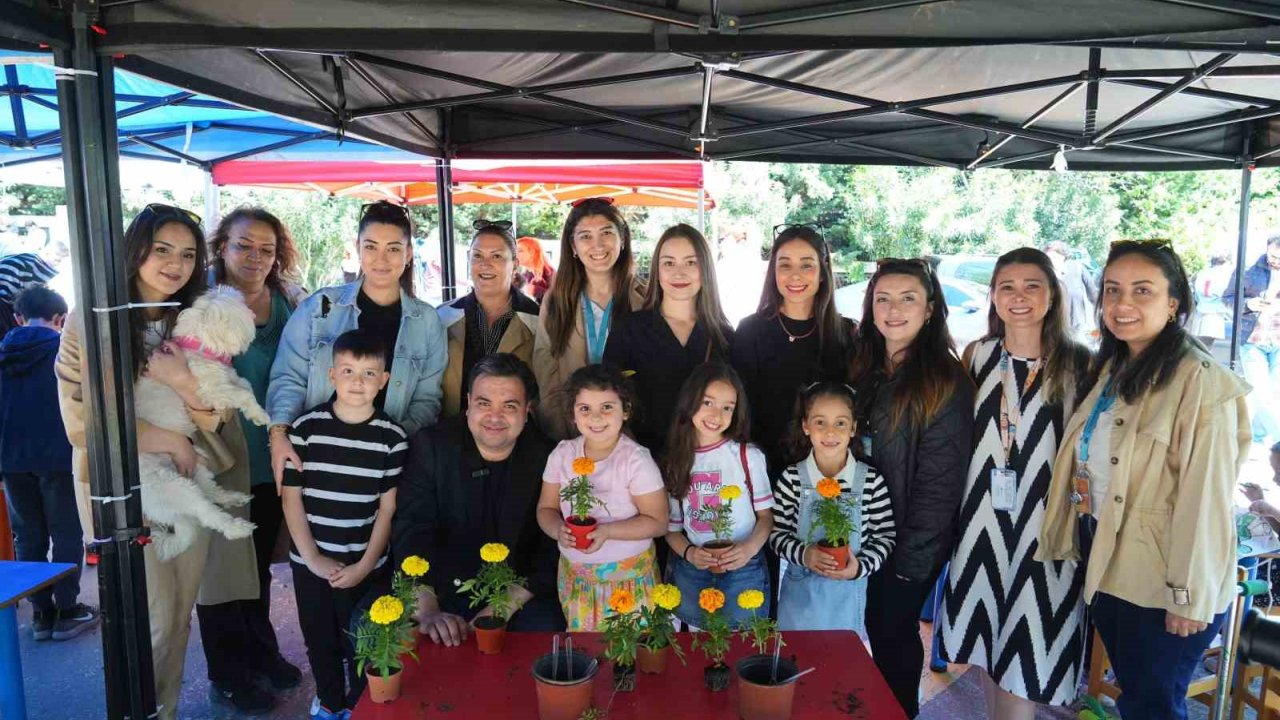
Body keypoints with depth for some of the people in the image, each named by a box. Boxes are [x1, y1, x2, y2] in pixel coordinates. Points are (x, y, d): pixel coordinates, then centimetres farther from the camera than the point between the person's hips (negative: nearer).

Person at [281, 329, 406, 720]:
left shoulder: (392, 437, -7)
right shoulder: (306, 428, -5)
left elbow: (388, 508, -4)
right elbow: (291, 497, -3)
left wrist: (365, 565, -9)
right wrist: (313, 557, -8)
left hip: (367, 565, -1)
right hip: (310, 561, 1)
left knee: (362, 644, 9)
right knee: (320, 641, 17)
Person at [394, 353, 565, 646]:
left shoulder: (547, 458, -7)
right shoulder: (431, 446, -6)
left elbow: (553, 552, -7)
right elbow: (411, 533, -13)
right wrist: (427, 611, -25)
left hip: (521, 595, 0)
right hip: (443, 588, 1)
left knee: (544, 630, -27)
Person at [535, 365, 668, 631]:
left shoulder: (636, 459, -15)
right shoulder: (562, 454, -2)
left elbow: (657, 522, -13)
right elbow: (546, 508, 5)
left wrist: (607, 531, -24)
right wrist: (558, 530, -17)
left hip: (629, 578, -3)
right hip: (574, 576, 4)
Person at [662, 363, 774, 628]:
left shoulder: (749, 456, -8)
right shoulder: (674, 462, -1)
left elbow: (766, 514, -1)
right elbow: (670, 525, 4)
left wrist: (751, 547, -19)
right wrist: (688, 552, -14)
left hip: (743, 569, -2)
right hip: (690, 569, 2)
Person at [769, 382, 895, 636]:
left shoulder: (871, 481, -11)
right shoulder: (792, 479, -10)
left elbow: (885, 536, 0)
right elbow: (777, 533, -1)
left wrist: (861, 566, -16)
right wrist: (803, 554, -19)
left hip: (847, 596, 0)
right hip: (800, 596, 0)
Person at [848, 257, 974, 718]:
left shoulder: (946, 382, -16)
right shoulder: (863, 369, 4)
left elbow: (939, 481, -17)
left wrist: (910, 557, -16)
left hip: (910, 543, -5)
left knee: (893, 634, 10)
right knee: (878, 629, 17)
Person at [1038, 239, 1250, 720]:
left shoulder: (1200, 382, -18)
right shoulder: (1110, 369, 7)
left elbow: (1205, 498, -20)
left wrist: (1191, 597, -18)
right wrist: (1085, 544, 8)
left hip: (1163, 584, -7)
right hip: (1106, 564, 7)